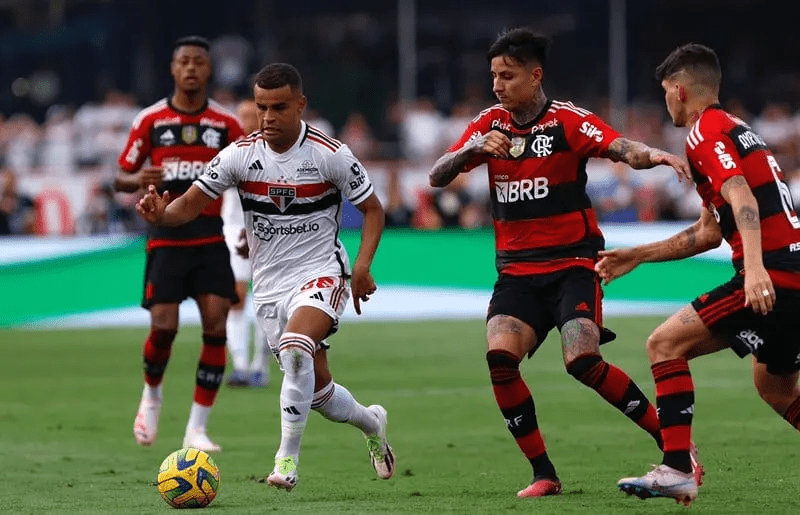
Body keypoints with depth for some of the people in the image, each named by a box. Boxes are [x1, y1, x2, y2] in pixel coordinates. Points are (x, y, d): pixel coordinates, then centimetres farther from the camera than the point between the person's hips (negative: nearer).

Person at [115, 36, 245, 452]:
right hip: (166, 238, -1)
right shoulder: (150, 120, 1)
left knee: (216, 327, -10)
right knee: (163, 325, -12)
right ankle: (151, 394, 22)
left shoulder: (227, 124, 3)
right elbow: (120, 179, 6)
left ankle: (197, 430, -2)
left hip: (211, 238, 1)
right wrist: (137, 180, -18)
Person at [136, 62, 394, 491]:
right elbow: (192, 203, -3)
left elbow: (372, 209, 0)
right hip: (269, 283, 4)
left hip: (320, 274, -4)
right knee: (315, 388, 9)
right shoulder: (240, 155, -5)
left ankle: (287, 462, -28)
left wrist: (362, 266, -14)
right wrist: (162, 215, -26)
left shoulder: (331, 154, -11)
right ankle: (371, 423, 43)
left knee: (295, 346, -33)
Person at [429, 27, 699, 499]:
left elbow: (622, 148, -22)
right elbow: (437, 177, 3)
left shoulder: (567, 120, -6)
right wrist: (473, 149, -17)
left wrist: (652, 155, -45)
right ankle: (544, 474, -8)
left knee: (583, 361, -22)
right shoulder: (491, 124, 8)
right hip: (517, 270, 4)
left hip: (572, 264, -4)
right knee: (500, 357, -20)